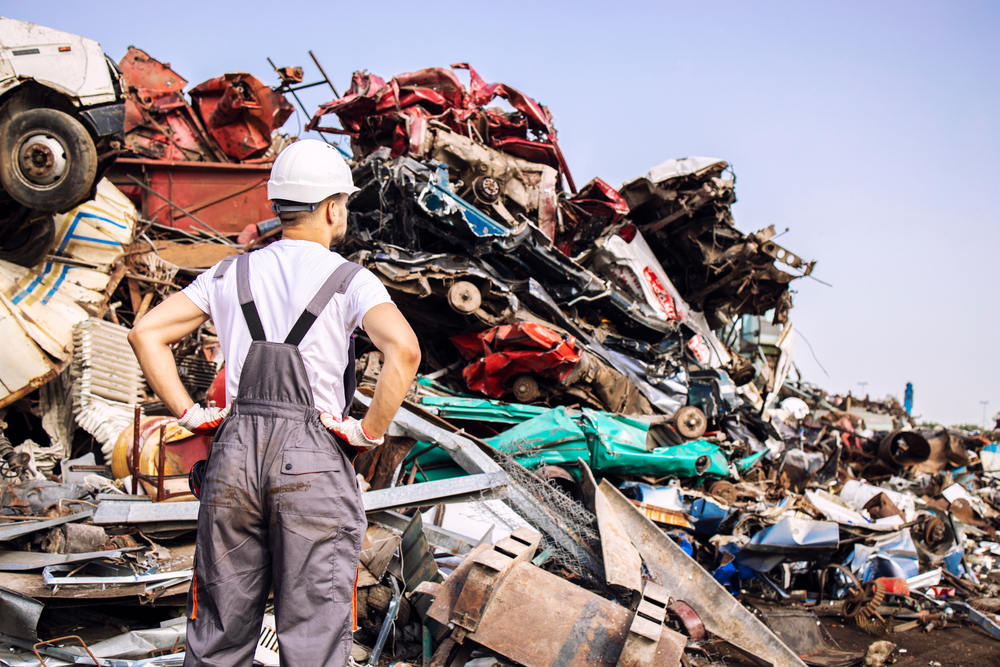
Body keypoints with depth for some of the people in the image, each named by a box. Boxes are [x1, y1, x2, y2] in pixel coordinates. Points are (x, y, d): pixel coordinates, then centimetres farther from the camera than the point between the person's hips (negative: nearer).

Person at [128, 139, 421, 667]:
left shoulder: (230, 274, 12)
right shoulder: (350, 280, -1)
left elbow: (146, 333, 6)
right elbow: (403, 349, -19)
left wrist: (190, 415, 6)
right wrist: (370, 430, -9)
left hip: (234, 453, 4)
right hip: (313, 463, -4)